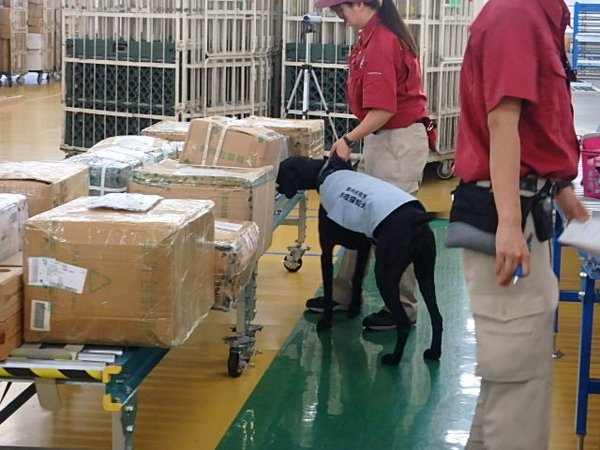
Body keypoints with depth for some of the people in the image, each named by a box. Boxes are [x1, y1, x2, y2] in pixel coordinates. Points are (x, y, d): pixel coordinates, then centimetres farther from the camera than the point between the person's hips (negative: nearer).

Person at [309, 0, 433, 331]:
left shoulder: (381, 43, -21)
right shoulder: (375, 36, 9)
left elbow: (383, 110, -24)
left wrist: (349, 140, -15)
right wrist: (356, 140, 9)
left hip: (398, 142, -10)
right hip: (381, 140, 10)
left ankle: (403, 307, 9)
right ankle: (343, 294, 26)